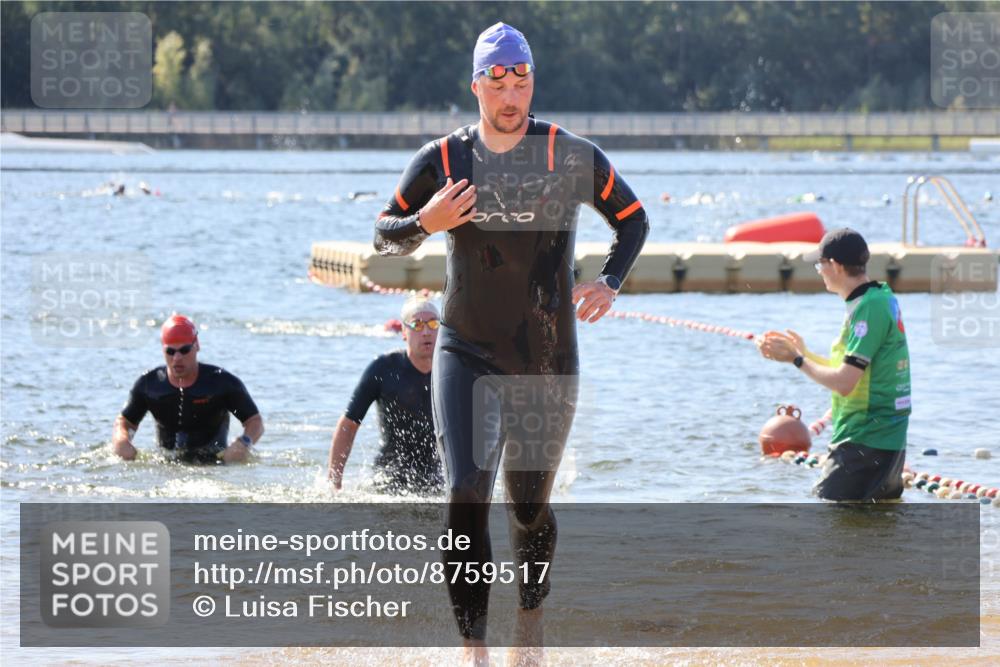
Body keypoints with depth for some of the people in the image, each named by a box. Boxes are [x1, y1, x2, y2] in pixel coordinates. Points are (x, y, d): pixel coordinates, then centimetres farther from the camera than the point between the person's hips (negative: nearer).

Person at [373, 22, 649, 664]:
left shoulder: (574, 158, -2)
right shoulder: (443, 160, -1)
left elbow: (632, 219, 12)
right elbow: (384, 234, 8)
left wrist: (609, 282, -4)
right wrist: (426, 223, -13)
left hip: (549, 360, 1)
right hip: (467, 354, 0)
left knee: (532, 507, 11)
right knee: (467, 497, -17)